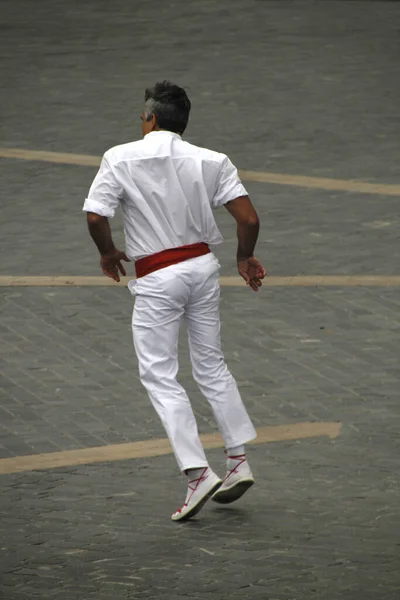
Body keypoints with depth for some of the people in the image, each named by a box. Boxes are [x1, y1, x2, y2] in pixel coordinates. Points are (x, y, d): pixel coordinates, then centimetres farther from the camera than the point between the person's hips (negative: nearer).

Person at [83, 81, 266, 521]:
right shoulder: (210, 161, -1)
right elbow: (248, 218, -6)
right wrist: (244, 258, 13)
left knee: (159, 376, 2)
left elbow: (95, 216, -15)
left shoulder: (121, 158, -8)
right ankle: (238, 462, 18)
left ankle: (198, 473, -7)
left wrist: (107, 254, 5)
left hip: (157, 280, -4)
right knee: (211, 366, 18)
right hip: (202, 265, 4)